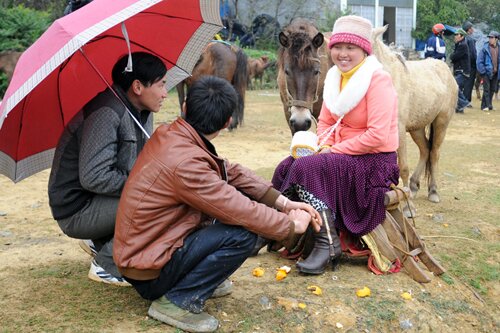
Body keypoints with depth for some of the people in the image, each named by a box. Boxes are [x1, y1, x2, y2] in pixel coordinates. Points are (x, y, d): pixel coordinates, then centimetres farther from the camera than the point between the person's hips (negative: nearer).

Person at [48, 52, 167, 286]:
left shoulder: (141, 113, 6)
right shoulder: (106, 114, -24)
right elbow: (94, 177, -30)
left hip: (98, 200, 9)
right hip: (77, 210, -9)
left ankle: (100, 241, 14)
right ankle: (106, 265, -7)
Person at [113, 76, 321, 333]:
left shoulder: (170, 134, -2)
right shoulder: (184, 162, -29)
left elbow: (230, 171, 4)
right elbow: (243, 213, -25)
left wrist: (284, 202, -1)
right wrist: (292, 225, -9)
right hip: (148, 274, -9)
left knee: (237, 194, 6)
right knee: (243, 233, -22)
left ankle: (200, 278, 12)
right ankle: (177, 301, -10)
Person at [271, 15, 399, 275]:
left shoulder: (377, 79, -17)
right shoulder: (335, 76, 7)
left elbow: (377, 136, -24)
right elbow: (325, 122, 12)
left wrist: (335, 150, -17)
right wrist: (325, 147, -9)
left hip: (375, 161, -8)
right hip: (342, 154, 8)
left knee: (309, 168, -26)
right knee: (287, 166, -4)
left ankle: (327, 244, -19)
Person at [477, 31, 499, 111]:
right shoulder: (485, 48, -7)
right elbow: (479, 61, -8)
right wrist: (482, 71, -12)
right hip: (487, 72, -5)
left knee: (493, 89, 9)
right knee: (487, 89, -6)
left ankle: (487, 104, 18)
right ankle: (487, 105, -4)